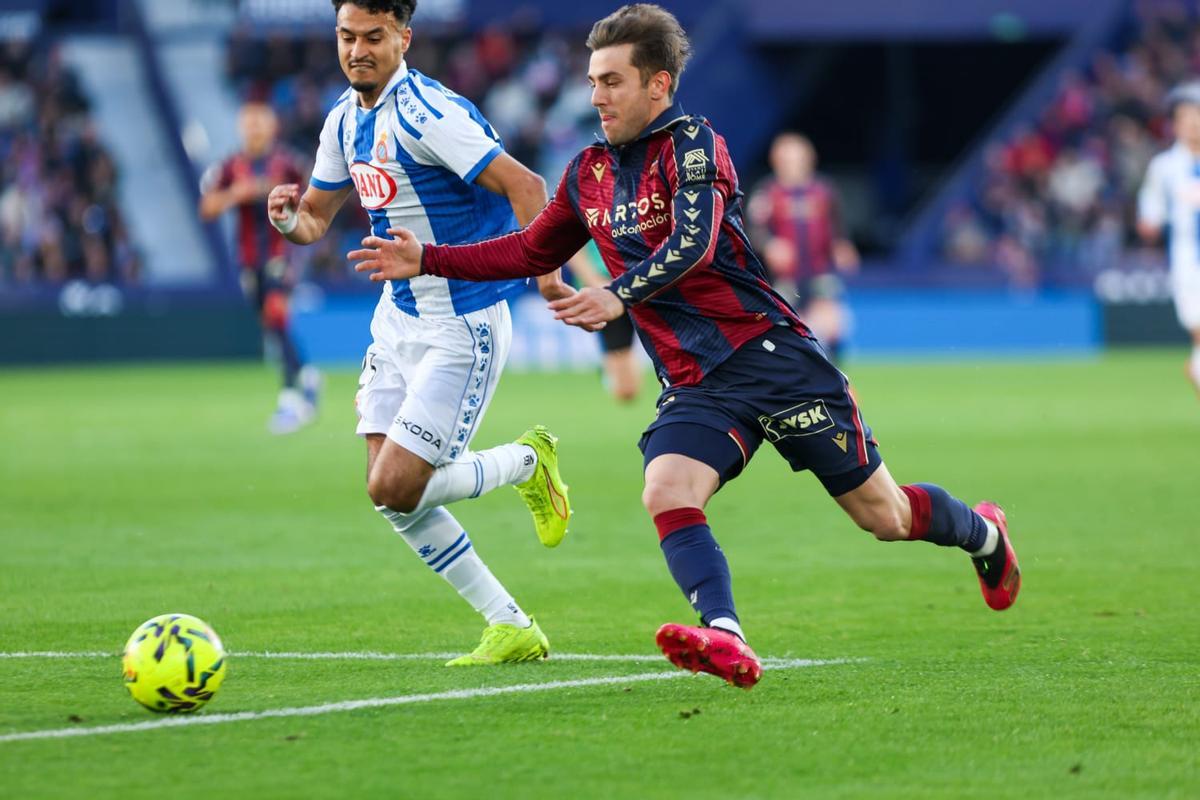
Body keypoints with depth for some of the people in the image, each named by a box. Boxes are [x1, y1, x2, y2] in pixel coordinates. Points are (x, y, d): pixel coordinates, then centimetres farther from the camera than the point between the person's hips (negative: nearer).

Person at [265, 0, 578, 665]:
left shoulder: (425, 111, -19)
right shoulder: (346, 119, 7)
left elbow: (525, 186, -24)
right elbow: (316, 216, 18)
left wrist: (547, 277, -32)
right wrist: (289, 216, -5)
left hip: (461, 328, -9)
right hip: (398, 317, 9)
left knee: (395, 489, -14)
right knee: (390, 494, 4)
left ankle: (527, 462, 12)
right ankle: (512, 629, 14)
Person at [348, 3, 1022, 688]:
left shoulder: (691, 143, -10)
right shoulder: (589, 174, 11)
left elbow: (694, 240, -25)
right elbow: (533, 251, 24)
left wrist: (619, 296, -39)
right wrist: (428, 260, 16)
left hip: (773, 355, -6)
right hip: (695, 386, 6)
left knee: (884, 516, 2)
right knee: (666, 495, -25)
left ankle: (984, 536, 33)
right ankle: (726, 640, -39)